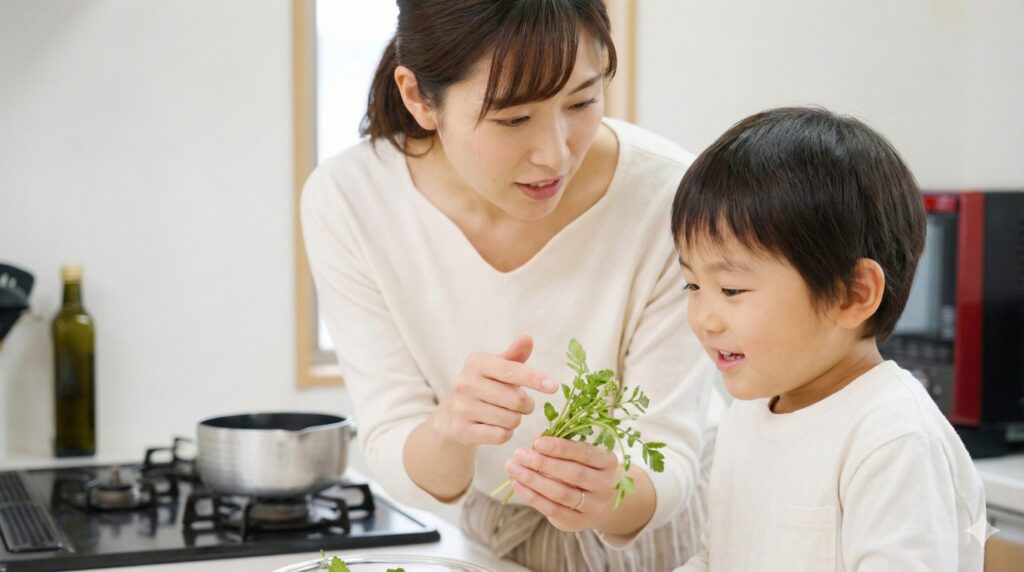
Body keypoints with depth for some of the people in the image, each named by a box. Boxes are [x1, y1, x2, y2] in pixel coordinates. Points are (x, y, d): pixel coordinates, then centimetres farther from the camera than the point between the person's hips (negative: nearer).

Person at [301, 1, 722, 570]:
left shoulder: (668, 197, -26)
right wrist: (449, 429, -38)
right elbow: (396, 465, -18)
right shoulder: (347, 202, -20)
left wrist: (609, 497, -40)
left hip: (652, 520, -2)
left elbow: (668, 459, -20)